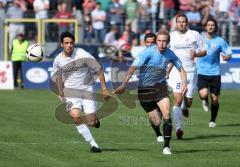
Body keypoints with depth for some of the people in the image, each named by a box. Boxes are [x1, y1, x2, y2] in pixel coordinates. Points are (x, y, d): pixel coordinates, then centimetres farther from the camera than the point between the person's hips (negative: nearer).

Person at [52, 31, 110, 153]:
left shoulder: (82, 55, -12)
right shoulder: (58, 61, -2)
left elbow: (99, 70, -6)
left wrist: (104, 89, -8)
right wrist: (61, 94, 16)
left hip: (87, 89, -2)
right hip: (70, 92, 2)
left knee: (91, 123, -9)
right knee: (76, 116, -24)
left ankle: (94, 120, 32)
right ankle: (93, 144, -12)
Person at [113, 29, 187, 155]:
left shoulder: (170, 54, -7)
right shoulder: (148, 52, -21)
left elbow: (181, 69, 9)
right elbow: (133, 67, -28)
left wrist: (184, 83, -10)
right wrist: (123, 85, -39)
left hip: (159, 85, 3)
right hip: (144, 88, -3)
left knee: (166, 114, -21)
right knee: (156, 122, -1)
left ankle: (166, 147, -17)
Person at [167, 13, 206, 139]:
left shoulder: (195, 35, 5)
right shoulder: (171, 36, 5)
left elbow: (204, 51, 10)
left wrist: (196, 54, -11)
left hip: (191, 72, 1)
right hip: (176, 71, -1)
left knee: (188, 102, 6)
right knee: (178, 99, -17)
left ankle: (184, 107, 44)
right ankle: (178, 128, -19)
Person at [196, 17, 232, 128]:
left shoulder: (220, 41, -2)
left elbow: (229, 54, 0)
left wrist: (226, 57, -21)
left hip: (215, 73, 0)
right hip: (202, 72, 0)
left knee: (215, 99, 2)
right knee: (203, 94, -22)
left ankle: (213, 120, 23)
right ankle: (205, 101, 16)